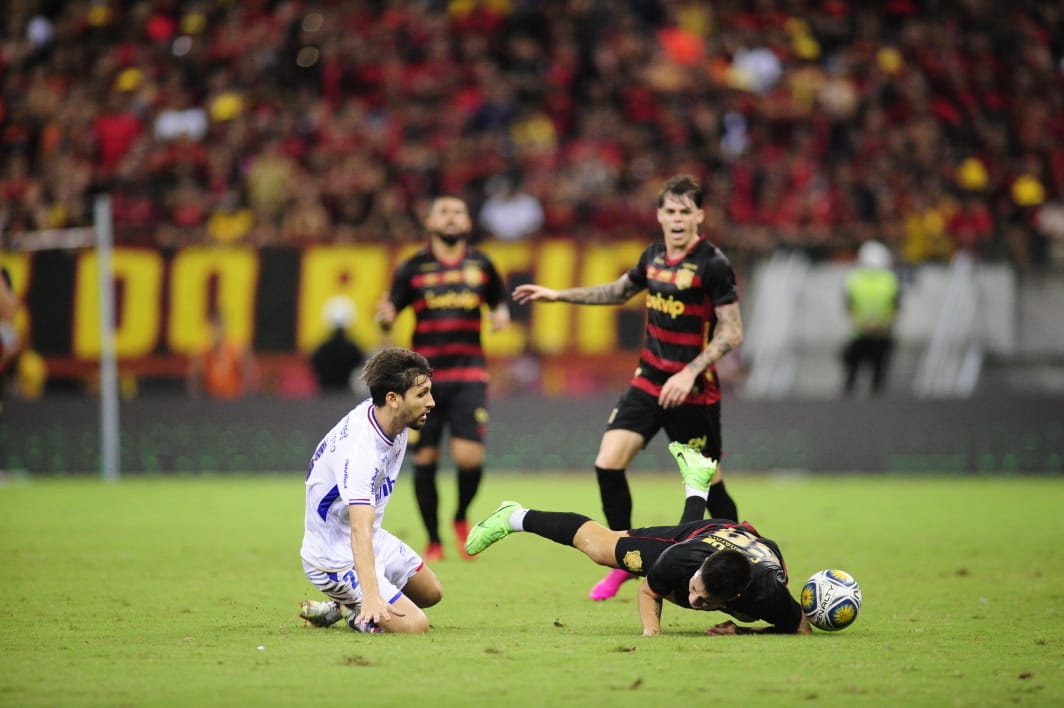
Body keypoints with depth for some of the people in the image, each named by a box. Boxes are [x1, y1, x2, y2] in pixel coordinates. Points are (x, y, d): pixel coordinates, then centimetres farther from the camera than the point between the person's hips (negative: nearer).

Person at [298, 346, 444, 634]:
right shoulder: (361, 452, -36)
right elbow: (360, 532, -45)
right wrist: (372, 596, -55)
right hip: (337, 558, -10)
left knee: (431, 592, 24)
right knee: (414, 625, -22)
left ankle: (340, 608, 23)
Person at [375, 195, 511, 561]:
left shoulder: (481, 264, 8)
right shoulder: (413, 267, 4)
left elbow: (499, 302, 20)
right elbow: (389, 315, 4)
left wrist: (501, 315, -2)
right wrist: (385, 317, -19)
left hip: (468, 376, 0)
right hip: (424, 377, 0)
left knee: (469, 457, -14)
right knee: (424, 459, 0)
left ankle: (462, 517, 16)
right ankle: (434, 542, 16)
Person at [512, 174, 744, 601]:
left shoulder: (713, 264, -14)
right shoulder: (653, 257, 6)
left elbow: (732, 332, -15)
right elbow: (619, 292, 26)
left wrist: (690, 373, -24)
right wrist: (558, 295, 23)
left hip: (693, 391, -6)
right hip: (649, 381, 6)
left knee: (709, 485, 1)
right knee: (608, 463, -7)